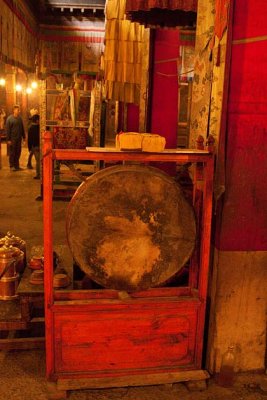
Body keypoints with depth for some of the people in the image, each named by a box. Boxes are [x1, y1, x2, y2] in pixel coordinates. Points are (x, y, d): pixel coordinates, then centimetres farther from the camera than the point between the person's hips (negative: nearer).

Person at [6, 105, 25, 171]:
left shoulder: (20, 118, 7)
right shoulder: (9, 118, -7)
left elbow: (22, 128, 15)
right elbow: (7, 130, -8)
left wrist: (23, 136, 12)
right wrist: (8, 139, -12)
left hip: (19, 138, 5)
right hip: (12, 139, -5)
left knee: (18, 152, 8)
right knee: (12, 152, 2)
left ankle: (16, 165, 18)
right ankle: (12, 166, 11)